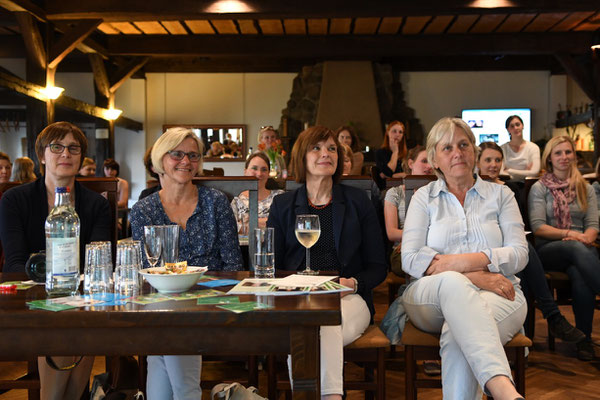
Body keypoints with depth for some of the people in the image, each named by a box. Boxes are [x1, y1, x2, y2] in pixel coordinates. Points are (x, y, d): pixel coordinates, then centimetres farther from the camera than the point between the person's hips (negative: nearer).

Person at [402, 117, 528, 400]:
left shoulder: (500, 195, 17)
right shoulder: (423, 198, 15)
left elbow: (519, 254, 4)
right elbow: (411, 260, 0)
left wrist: (466, 261, -14)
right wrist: (476, 277, -13)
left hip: (498, 295, 1)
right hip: (430, 298, 0)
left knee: (458, 333, -37)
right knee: (453, 283, -39)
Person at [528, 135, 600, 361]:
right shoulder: (539, 188, 8)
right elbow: (537, 227, -3)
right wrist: (569, 234, -18)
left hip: (581, 249, 2)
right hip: (548, 250, -2)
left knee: (579, 275, -35)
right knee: (577, 248, -39)